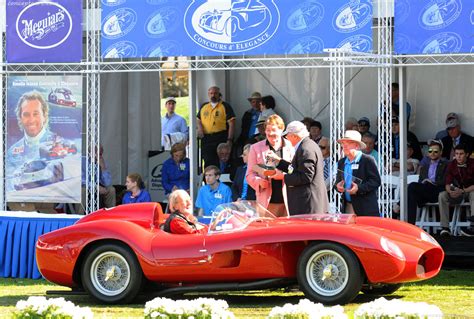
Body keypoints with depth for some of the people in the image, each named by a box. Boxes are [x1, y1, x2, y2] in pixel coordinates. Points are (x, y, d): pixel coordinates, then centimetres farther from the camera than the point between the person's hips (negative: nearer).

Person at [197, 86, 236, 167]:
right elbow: (198, 120, 26)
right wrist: (199, 126, 1)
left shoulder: (225, 106, 4)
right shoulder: (203, 106, 18)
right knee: (208, 163, 3)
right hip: (206, 139, 4)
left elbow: (231, 124, -3)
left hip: (221, 138, -4)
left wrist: (229, 140, -11)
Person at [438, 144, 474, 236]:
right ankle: (445, 227, -29)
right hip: (457, 191, 3)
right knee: (442, 196, -24)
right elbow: (447, 183, -6)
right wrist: (450, 191, -30)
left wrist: (463, 191, -31)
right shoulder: (452, 165, -3)